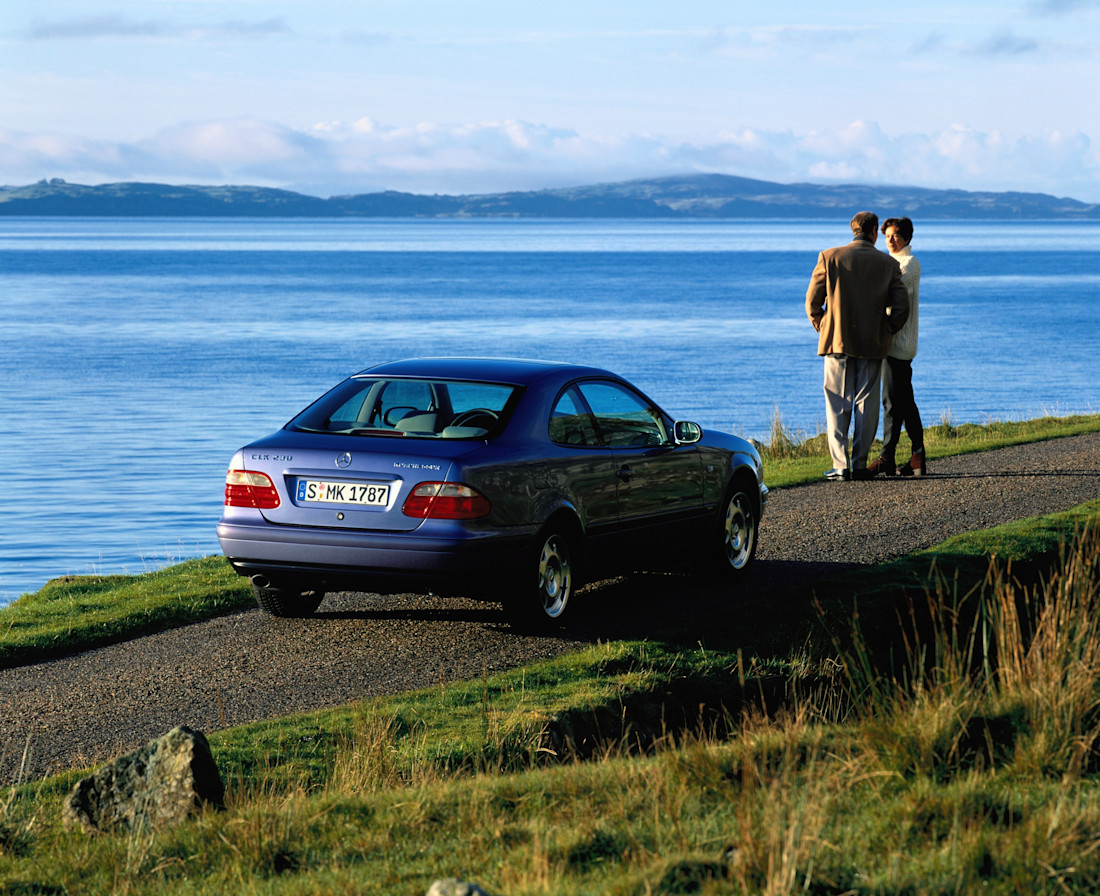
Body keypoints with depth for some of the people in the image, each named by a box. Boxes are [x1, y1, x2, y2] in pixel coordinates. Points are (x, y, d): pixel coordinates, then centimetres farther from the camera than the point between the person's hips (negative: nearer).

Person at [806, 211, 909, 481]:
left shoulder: (829, 257, -2)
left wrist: (821, 328, 13)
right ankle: (860, 464, 5)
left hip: (837, 341, -1)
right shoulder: (888, 264, 1)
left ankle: (840, 466, -4)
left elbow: (813, 300, -2)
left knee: (838, 406, 2)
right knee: (867, 406, 7)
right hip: (872, 345, 1)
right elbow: (901, 306, -1)